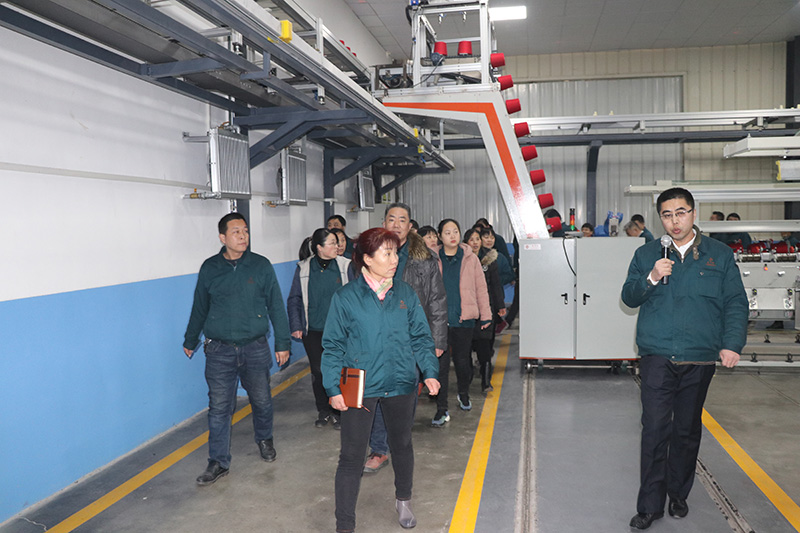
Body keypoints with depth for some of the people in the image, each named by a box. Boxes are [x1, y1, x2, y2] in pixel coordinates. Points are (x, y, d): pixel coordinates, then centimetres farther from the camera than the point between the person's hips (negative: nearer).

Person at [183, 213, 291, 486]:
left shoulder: (261, 265, 0)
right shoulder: (210, 268, 3)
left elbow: (276, 306, 4)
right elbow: (199, 308, 15)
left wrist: (282, 343, 3)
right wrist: (190, 340, 22)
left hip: (255, 348, 0)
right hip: (219, 350, 0)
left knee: (261, 400, 11)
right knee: (219, 407, 1)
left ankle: (264, 439, 39)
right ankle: (218, 462, 14)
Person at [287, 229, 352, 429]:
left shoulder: (345, 265, -3)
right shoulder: (304, 268, -1)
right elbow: (294, 299, 6)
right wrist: (296, 326, -1)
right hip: (313, 330, 1)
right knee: (317, 371, 10)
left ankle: (337, 411, 19)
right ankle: (323, 411, 27)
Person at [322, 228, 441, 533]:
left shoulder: (406, 294, 1)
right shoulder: (346, 297, -8)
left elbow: (420, 337, 6)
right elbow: (333, 346, -4)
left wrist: (429, 372, -7)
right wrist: (333, 388, -9)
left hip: (402, 384, 4)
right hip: (360, 387, -3)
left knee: (402, 445, 21)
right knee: (351, 456, 0)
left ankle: (403, 501, 46)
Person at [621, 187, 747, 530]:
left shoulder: (720, 255, 7)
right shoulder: (646, 255, 8)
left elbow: (736, 303, 6)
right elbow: (628, 297, 6)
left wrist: (732, 344, -6)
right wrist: (650, 279, -13)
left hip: (699, 360, 1)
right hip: (657, 357, -1)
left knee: (687, 430, 12)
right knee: (655, 430, -4)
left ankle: (678, 495, 29)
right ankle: (650, 505, 6)